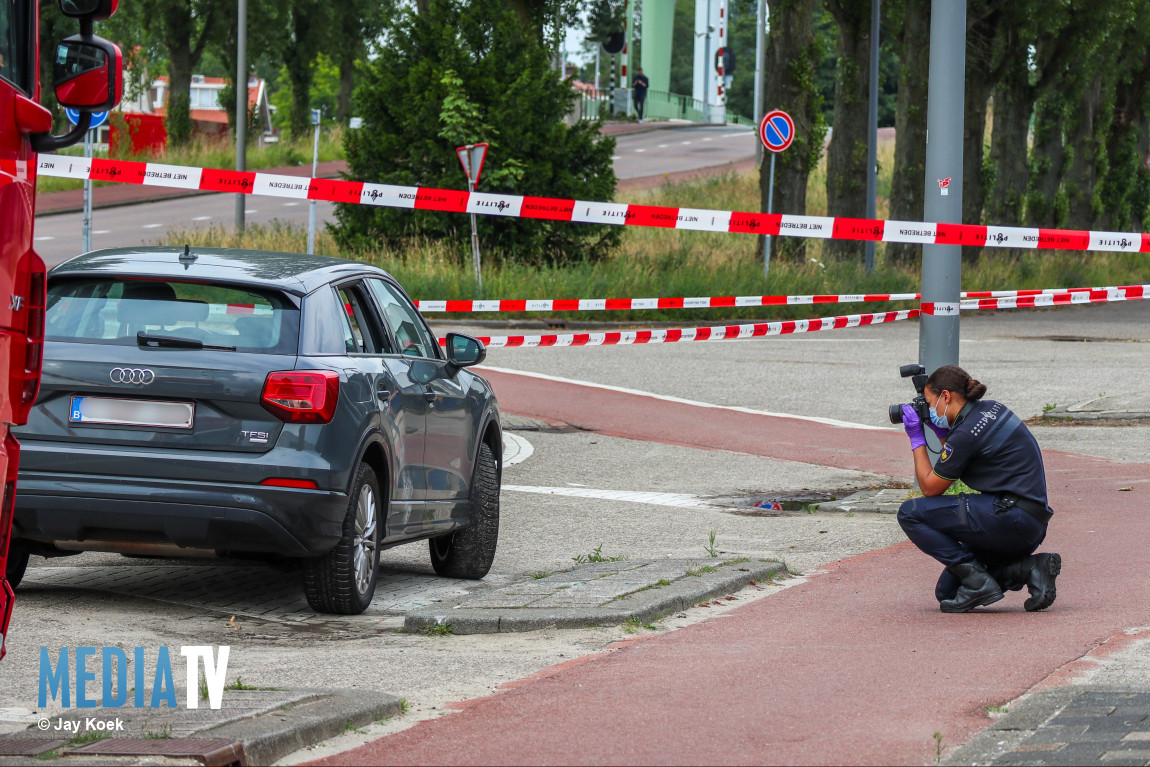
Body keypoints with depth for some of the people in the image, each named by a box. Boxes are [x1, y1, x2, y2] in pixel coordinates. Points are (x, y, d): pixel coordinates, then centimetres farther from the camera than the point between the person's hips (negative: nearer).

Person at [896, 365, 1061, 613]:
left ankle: (978, 582, -10)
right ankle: (1029, 568, 3)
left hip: (1009, 522, -9)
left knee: (911, 513, -7)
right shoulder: (993, 409, 12)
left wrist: (917, 440, 3)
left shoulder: (966, 432, -15)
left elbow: (930, 488, -4)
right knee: (947, 591, 14)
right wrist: (942, 434, 16)